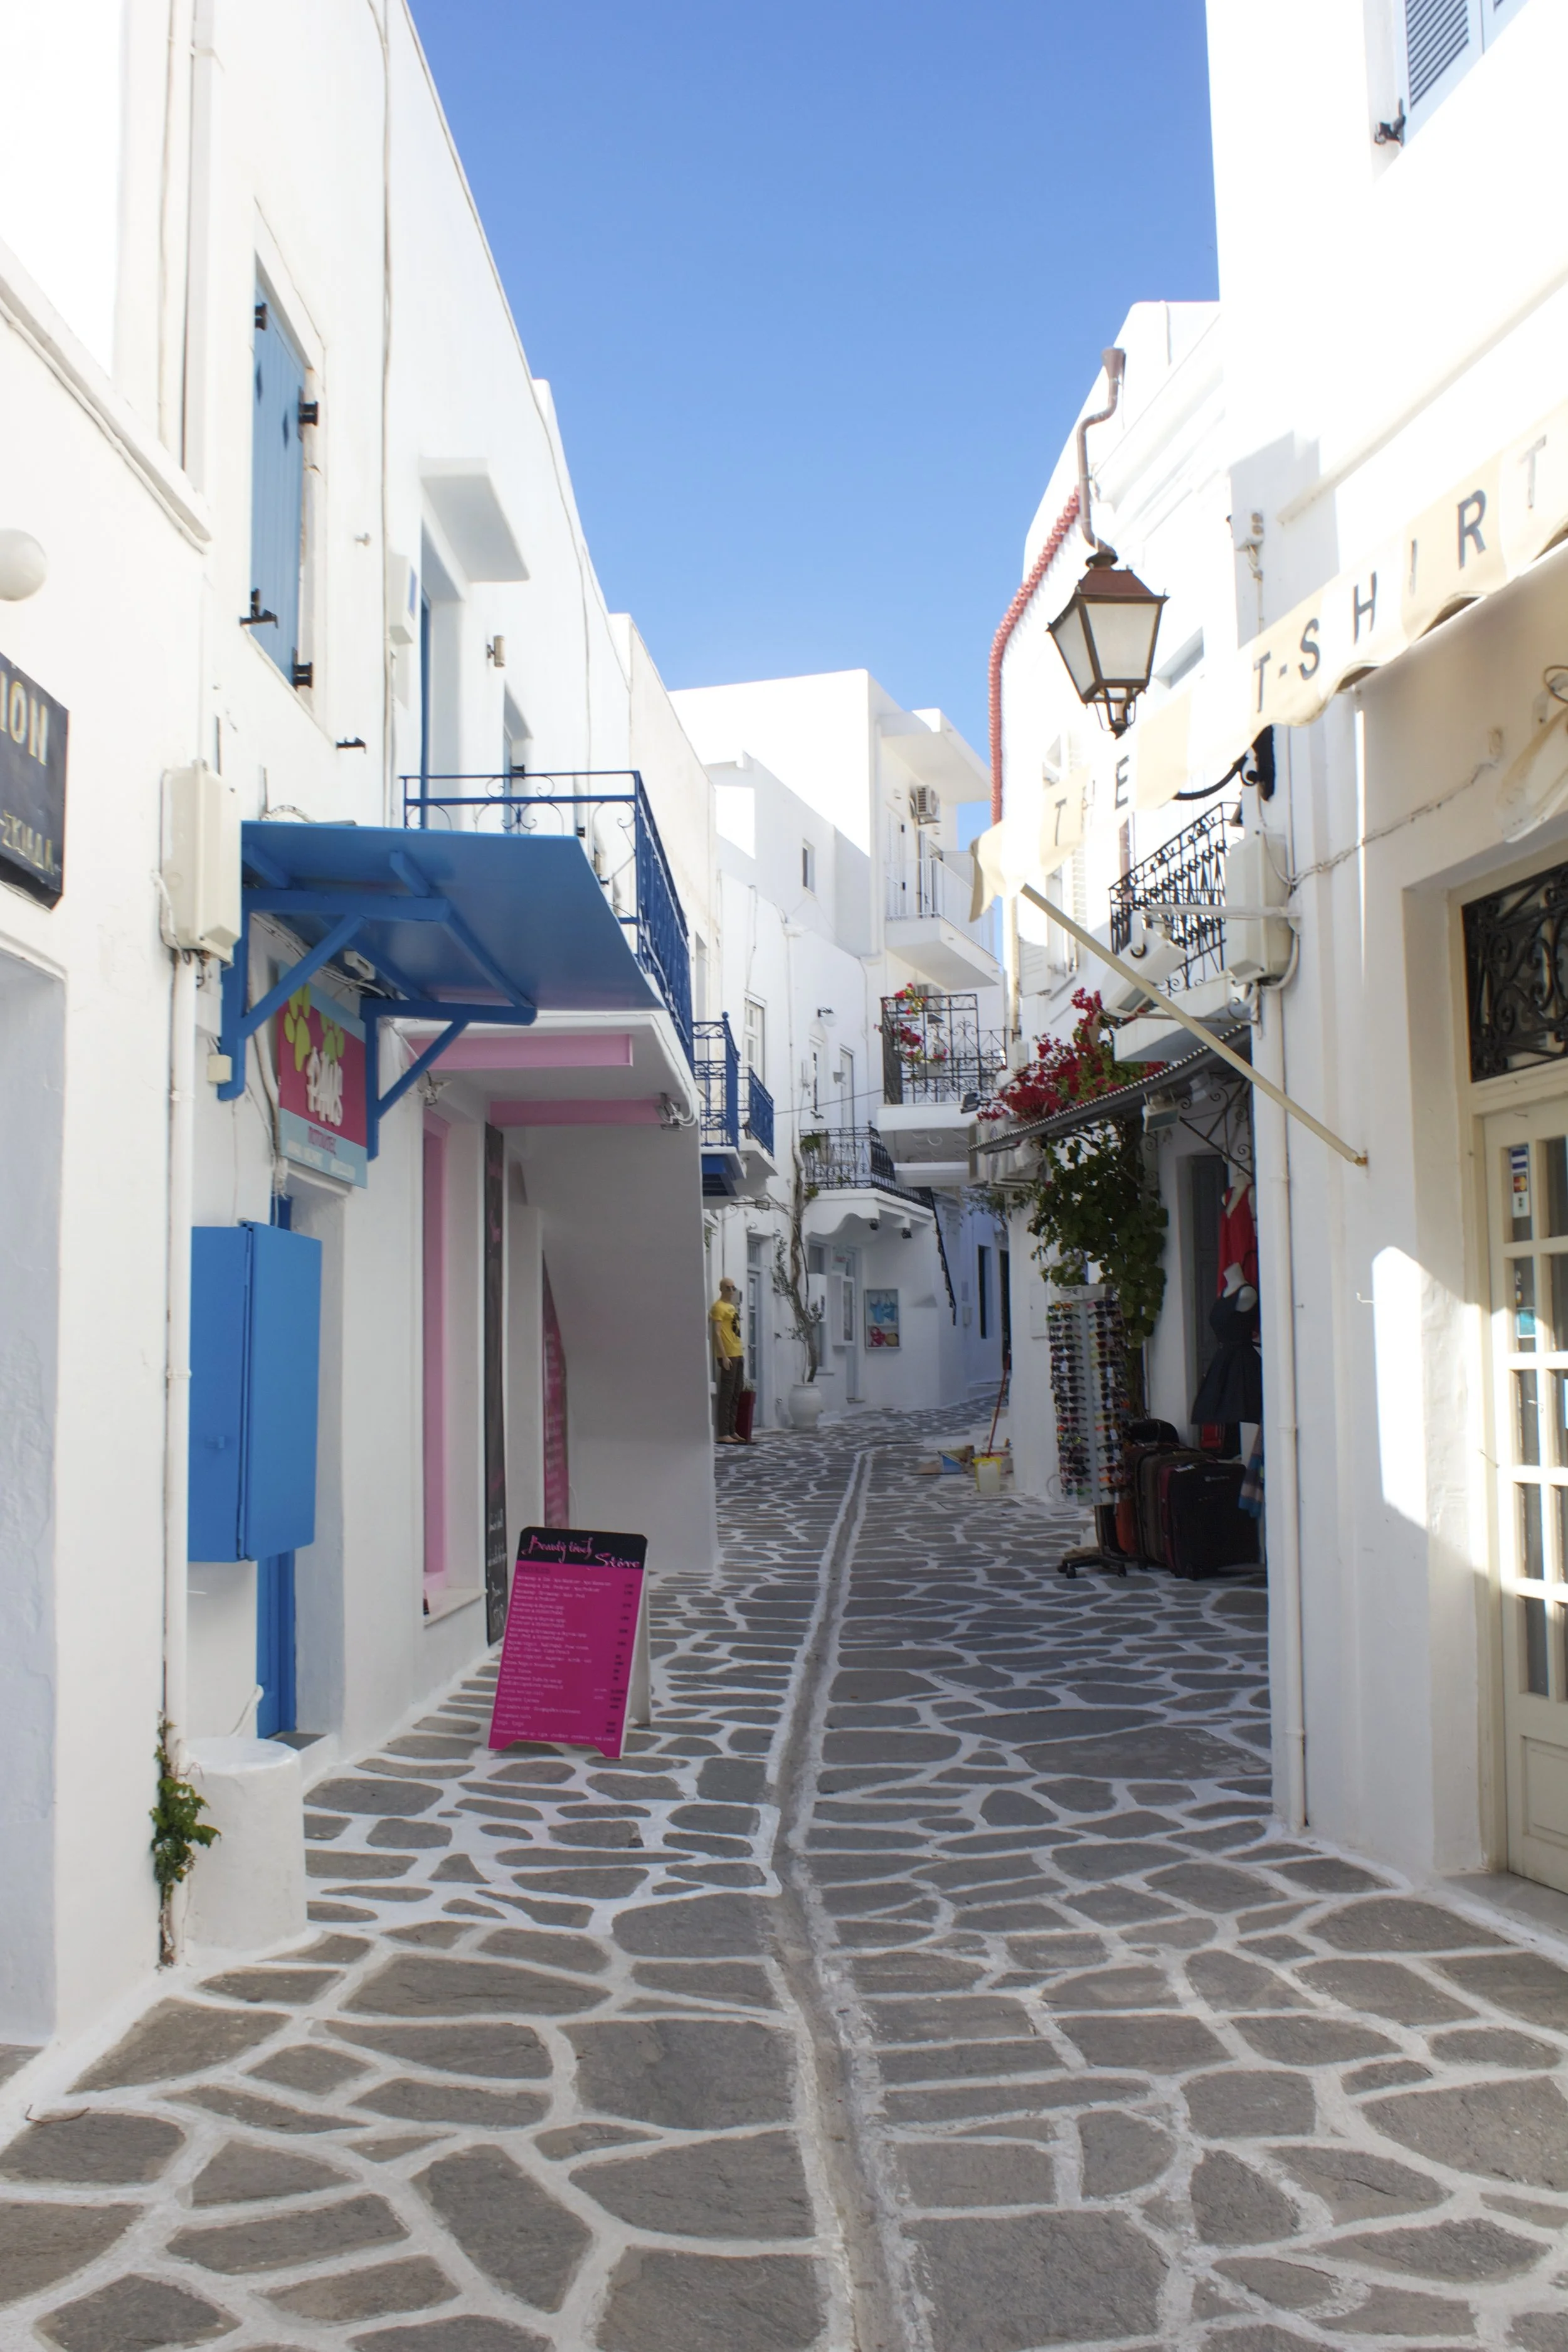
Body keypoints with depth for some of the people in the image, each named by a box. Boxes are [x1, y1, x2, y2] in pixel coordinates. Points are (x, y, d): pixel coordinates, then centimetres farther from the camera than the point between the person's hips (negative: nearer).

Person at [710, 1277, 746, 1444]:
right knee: (727, 1395, -10)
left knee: (736, 1395, 11)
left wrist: (741, 1352, 18)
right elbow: (716, 1333, -15)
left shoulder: (732, 1306, 19)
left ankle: (732, 1431, 16)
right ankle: (723, 1434, -10)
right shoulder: (718, 1307, -8)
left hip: (738, 1355, 9)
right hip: (728, 1356, -9)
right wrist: (724, 1356, -20)